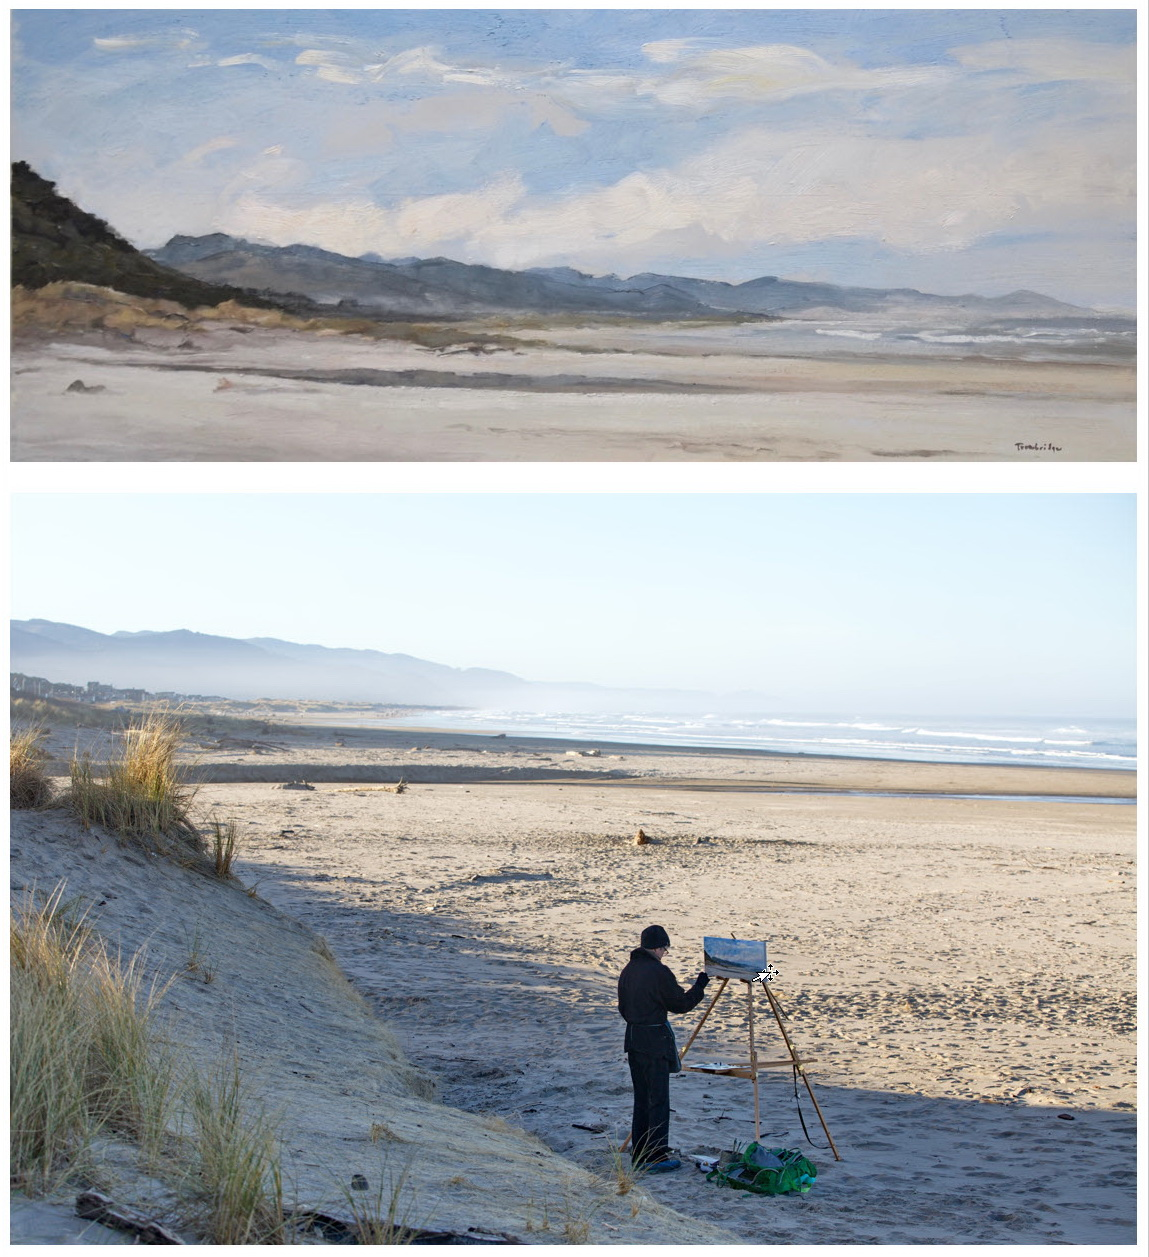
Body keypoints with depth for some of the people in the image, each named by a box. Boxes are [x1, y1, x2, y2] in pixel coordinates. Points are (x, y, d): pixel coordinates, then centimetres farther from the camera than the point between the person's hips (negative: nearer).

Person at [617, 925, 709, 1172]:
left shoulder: (628, 971, 9)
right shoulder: (659, 972, -16)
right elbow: (681, 1004, -10)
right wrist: (700, 985, 4)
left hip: (633, 1038, 8)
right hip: (655, 1042, -8)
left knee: (641, 1100, 15)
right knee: (658, 1100, -1)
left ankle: (639, 1154, 19)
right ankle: (656, 1157, 1)